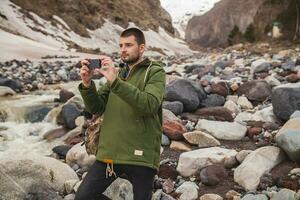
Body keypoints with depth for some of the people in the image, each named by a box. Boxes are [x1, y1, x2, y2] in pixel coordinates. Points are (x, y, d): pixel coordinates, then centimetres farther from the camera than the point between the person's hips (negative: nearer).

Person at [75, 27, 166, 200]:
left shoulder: (155, 72, -1)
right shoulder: (117, 73, 15)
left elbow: (150, 105, -21)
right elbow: (97, 108, 8)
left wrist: (115, 82, -26)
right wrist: (87, 84, -10)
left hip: (140, 155, -5)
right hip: (110, 152, 5)